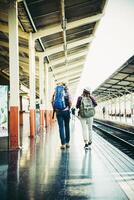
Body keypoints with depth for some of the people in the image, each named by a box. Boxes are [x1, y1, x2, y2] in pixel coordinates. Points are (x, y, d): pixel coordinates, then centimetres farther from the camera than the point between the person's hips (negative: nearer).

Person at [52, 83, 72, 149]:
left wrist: (55, 109, 11)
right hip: (66, 111, 0)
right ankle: (67, 142, 16)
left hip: (58, 112, 1)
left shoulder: (56, 92, 3)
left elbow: (52, 101, 2)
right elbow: (70, 102, -7)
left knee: (61, 127, 1)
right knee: (67, 126, 11)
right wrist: (69, 108, 10)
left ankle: (63, 144, -3)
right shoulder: (66, 92, -2)